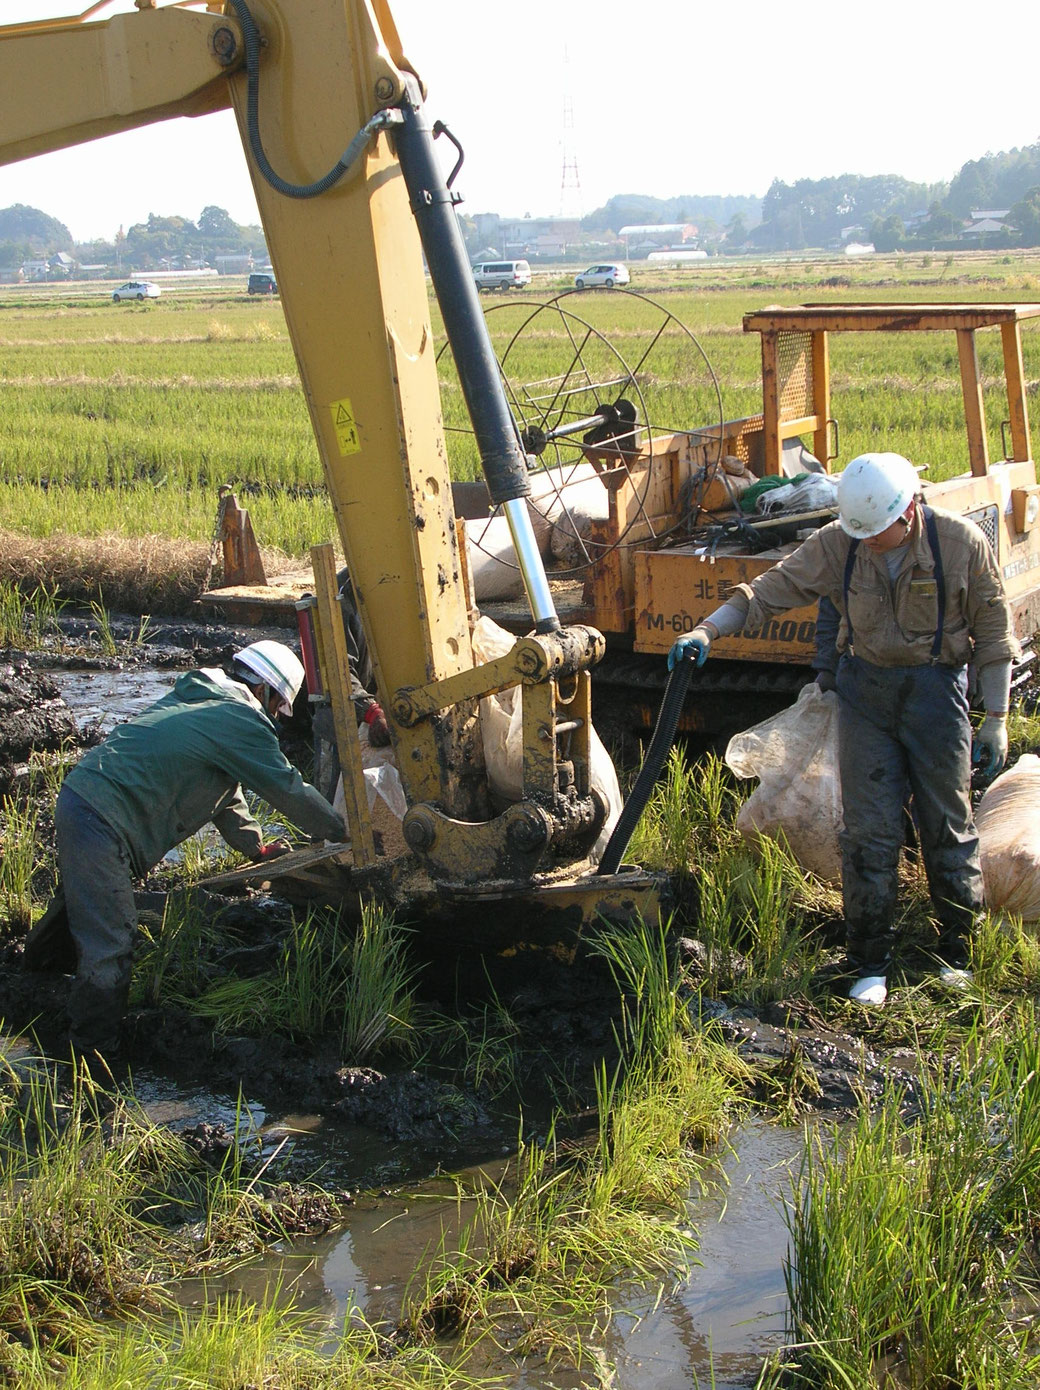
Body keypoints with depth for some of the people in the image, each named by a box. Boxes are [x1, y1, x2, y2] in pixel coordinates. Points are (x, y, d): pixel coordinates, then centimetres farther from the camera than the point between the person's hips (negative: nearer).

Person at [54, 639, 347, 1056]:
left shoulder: (196, 699, 23)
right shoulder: (241, 721, -8)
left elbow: (225, 789, 31)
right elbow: (289, 791, -2)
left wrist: (256, 846, 31)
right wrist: (346, 833, 10)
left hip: (80, 796, 11)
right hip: (103, 821, -11)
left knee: (83, 917, 20)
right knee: (108, 948, -7)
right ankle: (93, 1062, 0)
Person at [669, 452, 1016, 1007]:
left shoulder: (961, 544, -12)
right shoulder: (836, 544, -8)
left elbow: (993, 633, -5)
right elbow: (771, 588, -6)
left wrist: (996, 720, -5)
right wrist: (707, 630, -19)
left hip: (936, 691, -1)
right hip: (866, 690, 2)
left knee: (947, 828, 6)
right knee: (869, 831, 0)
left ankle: (955, 955, 23)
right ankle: (870, 966, 10)